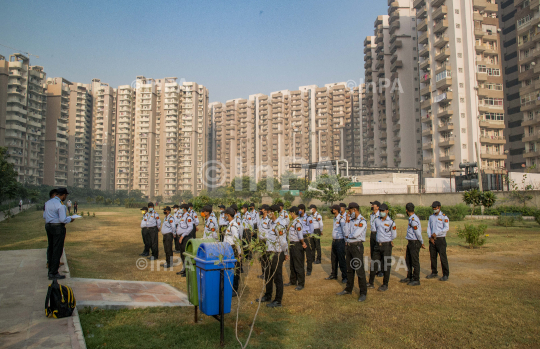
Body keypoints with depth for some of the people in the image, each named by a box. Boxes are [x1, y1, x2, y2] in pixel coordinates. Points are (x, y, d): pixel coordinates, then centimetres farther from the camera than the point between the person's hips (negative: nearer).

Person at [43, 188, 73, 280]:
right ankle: (53, 273, 3)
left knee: (51, 248, 18)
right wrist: (69, 219, -4)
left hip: (48, 226, 9)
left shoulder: (48, 202, 9)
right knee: (57, 250, -1)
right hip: (58, 228, -9)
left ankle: (51, 270, 28)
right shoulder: (60, 205, -18)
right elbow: (63, 219, -23)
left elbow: (44, 216, 16)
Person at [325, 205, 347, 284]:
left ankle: (344, 277, 9)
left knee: (341, 260, -2)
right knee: (333, 259, 16)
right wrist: (333, 240, 15)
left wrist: (345, 241, -15)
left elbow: (344, 230, -15)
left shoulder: (341, 219, -15)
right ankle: (333, 275, 29)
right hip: (334, 241, 9)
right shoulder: (334, 218, 12)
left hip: (340, 241, -9)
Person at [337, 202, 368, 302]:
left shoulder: (362, 221, -11)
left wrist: (348, 236, -4)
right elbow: (346, 232, 7)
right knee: (349, 269, 17)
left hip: (357, 246, -8)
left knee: (359, 270, -4)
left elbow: (356, 234, -19)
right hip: (348, 246, 8)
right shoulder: (350, 219, 12)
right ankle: (348, 289, 29)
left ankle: (363, 293, 6)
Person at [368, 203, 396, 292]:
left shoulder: (391, 222, -7)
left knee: (386, 265, 2)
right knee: (373, 264, 7)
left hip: (387, 245, -5)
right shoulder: (377, 220, 7)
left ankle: (385, 285, 14)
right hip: (378, 245, 5)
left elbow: (394, 235, 1)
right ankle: (371, 283, 18)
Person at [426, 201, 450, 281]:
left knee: (443, 257, -4)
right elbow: (429, 228, 12)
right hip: (432, 239, 6)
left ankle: (446, 275, 4)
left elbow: (446, 228, -13)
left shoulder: (444, 217, -5)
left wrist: (436, 233, -17)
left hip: (440, 239, -5)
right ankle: (434, 273, 20)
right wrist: (430, 237, -3)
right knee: (433, 257, 9)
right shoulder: (431, 217, 13)